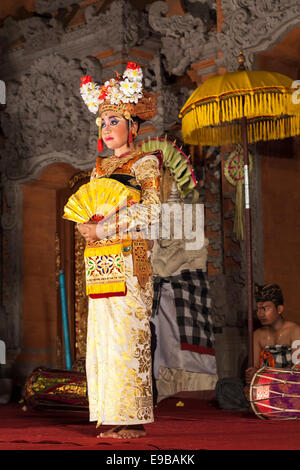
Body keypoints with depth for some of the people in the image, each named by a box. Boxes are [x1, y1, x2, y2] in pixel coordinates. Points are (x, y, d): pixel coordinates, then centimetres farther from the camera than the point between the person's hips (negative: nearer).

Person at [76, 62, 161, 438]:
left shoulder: (145, 163, -1)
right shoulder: (100, 167, 20)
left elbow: (150, 212, -11)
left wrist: (103, 230, -14)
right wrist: (85, 226, -2)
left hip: (130, 258, -7)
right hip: (102, 262, 7)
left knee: (128, 335, -10)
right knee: (103, 336, 3)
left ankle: (134, 420, -6)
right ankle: (112, 419, 7)